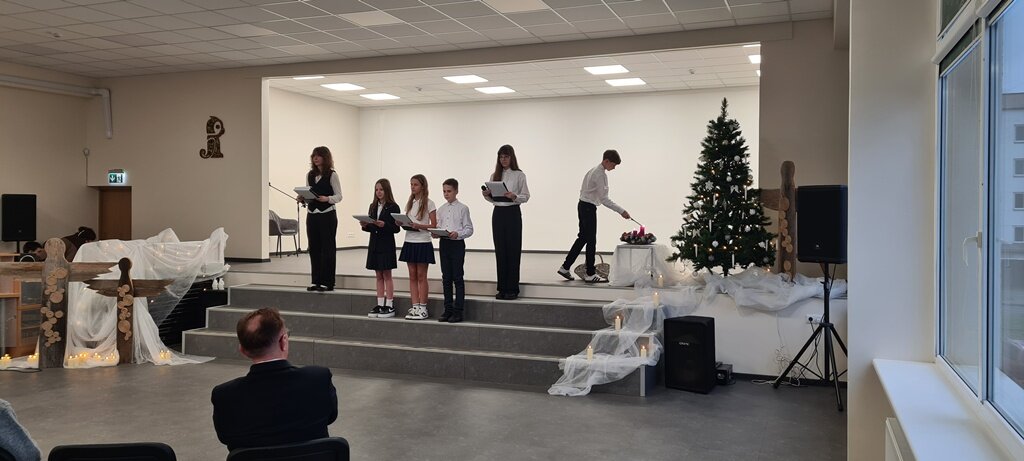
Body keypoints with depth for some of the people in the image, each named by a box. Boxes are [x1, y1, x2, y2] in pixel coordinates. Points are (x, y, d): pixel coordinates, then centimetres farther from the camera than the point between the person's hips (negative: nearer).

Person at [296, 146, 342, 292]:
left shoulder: (332, 175, -4)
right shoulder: (309, 175, 12)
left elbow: (339, 196, -7)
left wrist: (327, 199, -24)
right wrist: (302, 199, -5)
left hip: (327, 215, -5)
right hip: (312, 214, 6)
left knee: (327, 248, -1)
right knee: (313, 248, 7)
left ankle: (327, 282, 4)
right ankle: (316, 281, 15)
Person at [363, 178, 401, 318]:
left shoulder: (393, 207, -8)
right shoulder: (373, 206, 10)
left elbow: (396, 228, -11)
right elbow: (371, 227, 12)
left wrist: (384, 225, -26)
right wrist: (365, 225, -9)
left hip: (387, 245, -6)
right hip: (374, 243, 6)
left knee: (387, 275, -1)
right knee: (379, 276, 10)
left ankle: (389, 306, 5)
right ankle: (380, 305, 15)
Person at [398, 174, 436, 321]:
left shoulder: (429, 204, -5)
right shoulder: (410, 203, 13)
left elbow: (434, 225, -9)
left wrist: (419, 226, -23)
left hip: (423, 243, -6)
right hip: (409, 242, 6)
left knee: (421, 276, -1)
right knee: (412, 276, 6)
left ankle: (422, 308, 5)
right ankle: (415, 307, 10)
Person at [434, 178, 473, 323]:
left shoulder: (463, 208, -4)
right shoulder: (441, 209, 11)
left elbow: (469, 229, -6)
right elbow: (438, 227, 13)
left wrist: (458, 234, -22)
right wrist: (436, 233, -9)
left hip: (457, 244, -5)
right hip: (444, 244, 5)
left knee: (457, 278, -2)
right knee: (446, 278, 9)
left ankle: (458, 311, 3)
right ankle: (448, 310, 17)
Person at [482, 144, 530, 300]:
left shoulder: (519, 175, -2)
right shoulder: (494, 175, 11)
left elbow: (526, 196, -6)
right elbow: (492, 198, 14)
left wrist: (514, 196, -24)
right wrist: (486, 195, -7)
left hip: (513, 213, -4)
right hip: (498, 213, 4)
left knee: (513, 251, -2)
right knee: (500, 251, 5)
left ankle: (512, 289, 4)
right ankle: (502, 288, 13)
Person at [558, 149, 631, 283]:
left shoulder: (593, 171, 13)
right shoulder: (600, 174, -18)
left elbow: (582, 189, 18)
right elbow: (604, 199, -22)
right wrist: (621, 211, -21)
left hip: (583, 205, 10)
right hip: (589, 208, -10)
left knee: (582, 238, 15)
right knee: (591, 241, -3)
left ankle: (565, 267, 17)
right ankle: (590, 274, 4)